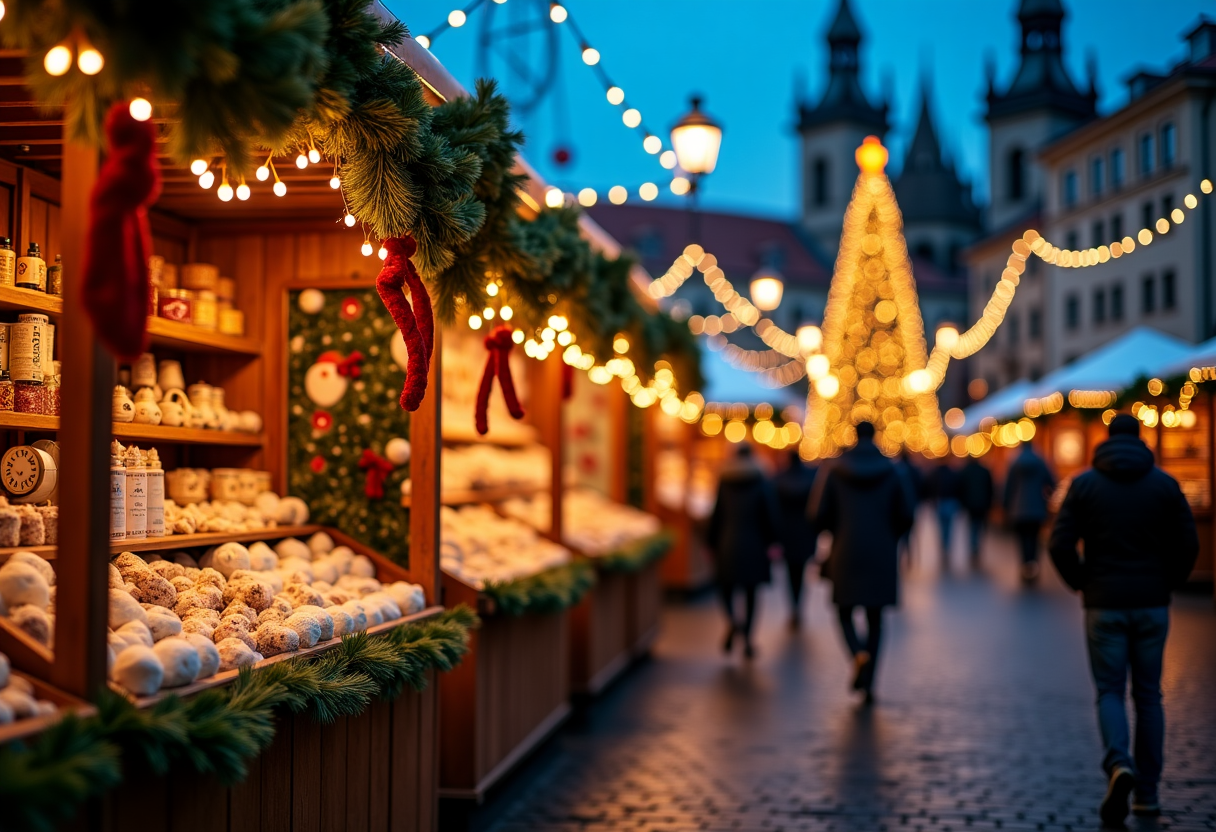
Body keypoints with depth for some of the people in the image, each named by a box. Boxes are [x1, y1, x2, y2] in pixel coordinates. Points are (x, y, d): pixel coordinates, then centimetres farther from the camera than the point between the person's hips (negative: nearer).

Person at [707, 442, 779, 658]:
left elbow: (716, 515, 2)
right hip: (754, 546, 0)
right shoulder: (761, 483, -4)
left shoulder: (724, 482, -1)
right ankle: (747, 640, 8)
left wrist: (712, 542, 10)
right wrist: (771, 543, -2)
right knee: (750, 592, 8)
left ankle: (731, 620, -17)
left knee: (726, 585, 13)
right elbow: (770, 515, -6)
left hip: (728, 544, 0)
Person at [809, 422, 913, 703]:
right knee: (875, 619, 12)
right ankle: (868, 682, 5)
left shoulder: (833, 471, -3)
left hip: (846, 554, -1)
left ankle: (859, 652, -16)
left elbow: (818, 514, -7)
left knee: (844, 611, 14)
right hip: (881, 557, 1)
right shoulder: (893, 474, 0)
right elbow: (905, 516, -3)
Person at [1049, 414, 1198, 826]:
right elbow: (1188, 545, -3)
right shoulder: (1164, 483, 1)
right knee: (1148, 695, 11)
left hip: (1104, 605, -1)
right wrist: (1167, 582, 12)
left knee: (1109, 692, 6)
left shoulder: (1084, 484, -1)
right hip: (1152, 605, 1)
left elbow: (1060, 545, -7)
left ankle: (1119, 764, -21)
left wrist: (1081, 583, 8)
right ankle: (1147, 794, 13)